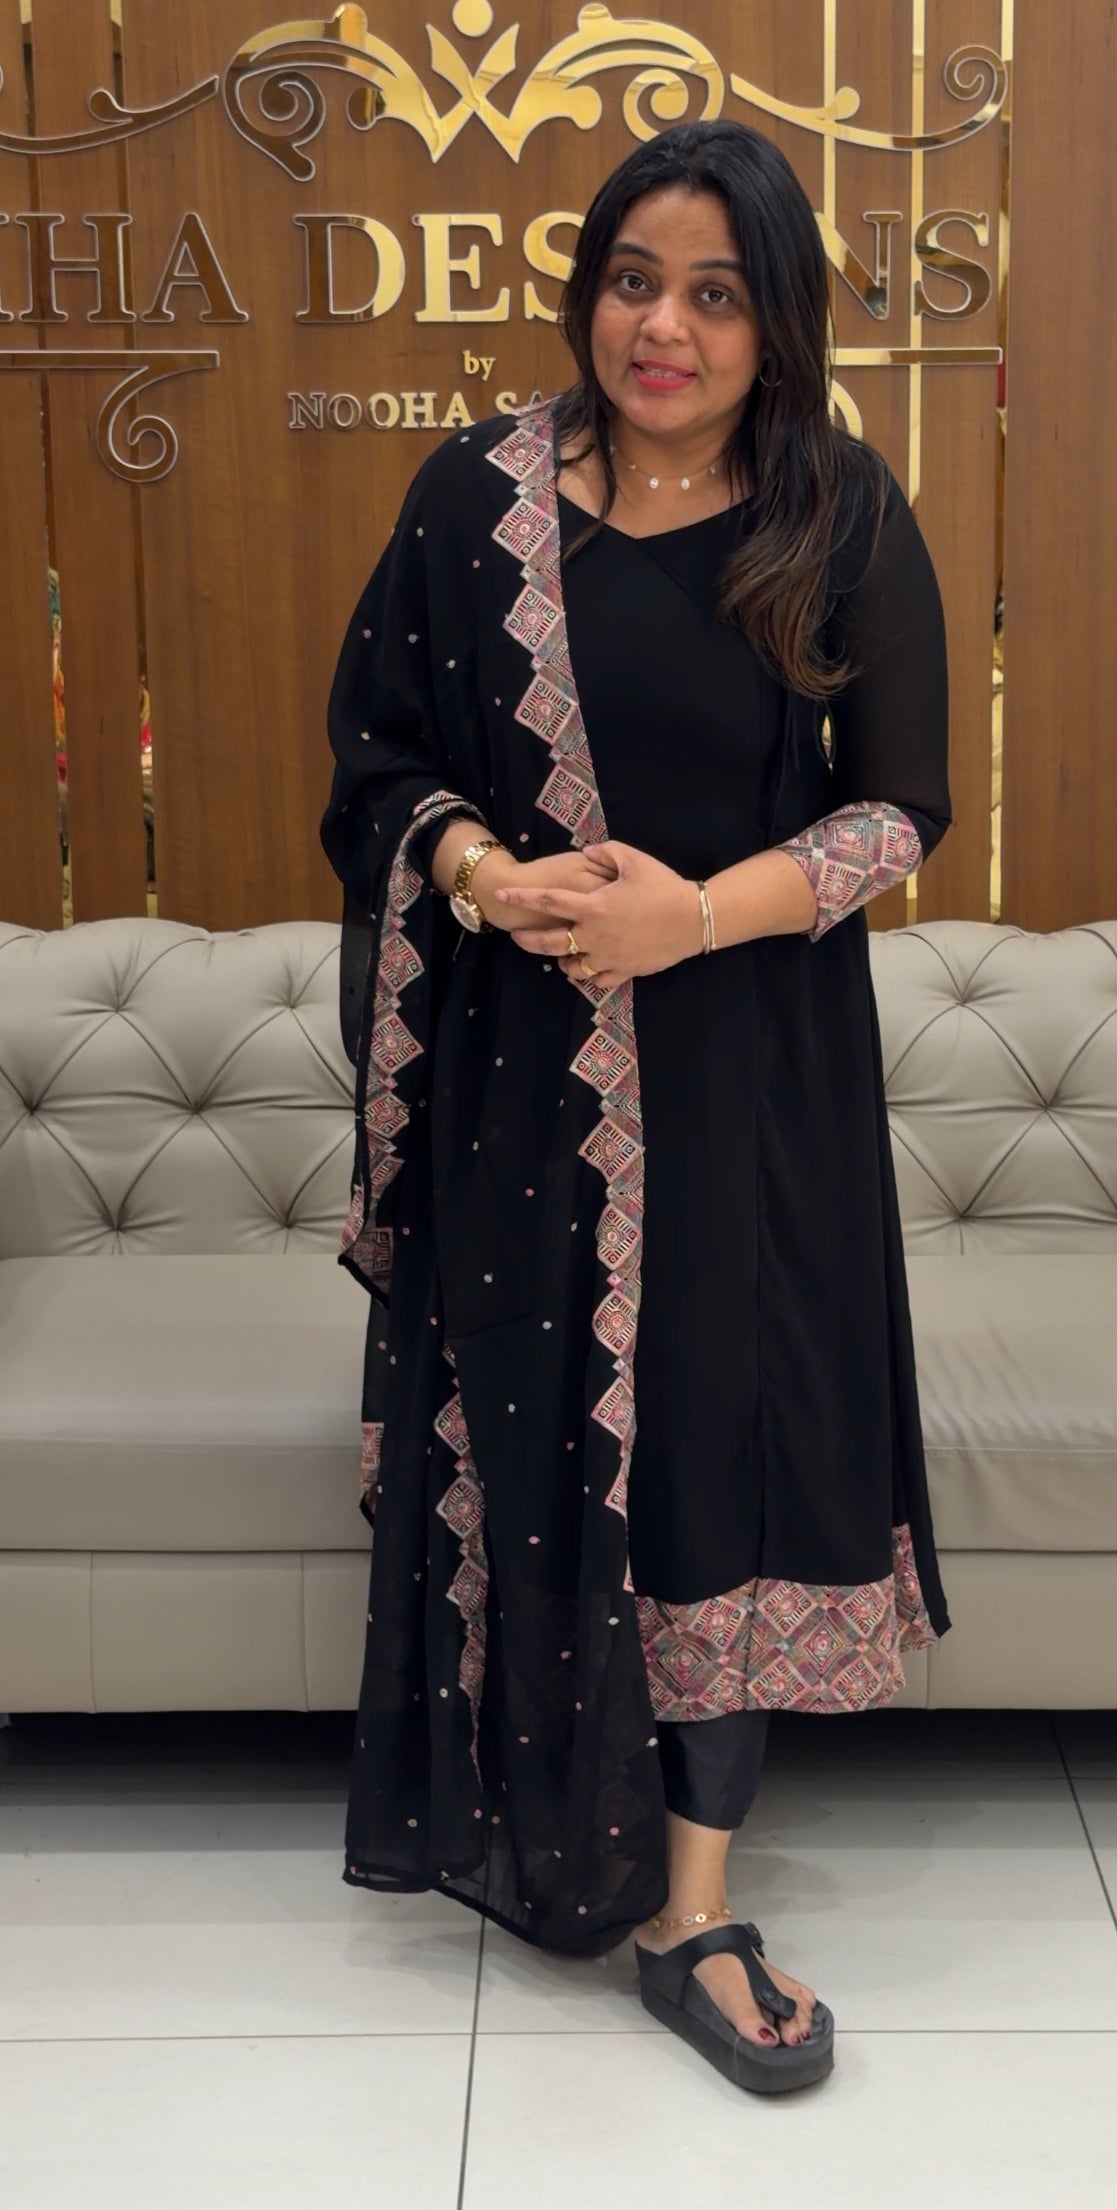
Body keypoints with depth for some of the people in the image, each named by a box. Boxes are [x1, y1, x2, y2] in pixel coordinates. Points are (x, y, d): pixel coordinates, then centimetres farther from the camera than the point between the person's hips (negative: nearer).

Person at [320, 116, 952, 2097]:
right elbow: (379, 746, 5)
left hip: (752, 1074, -1)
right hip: (514, 1063, 1)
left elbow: (900, 804, -2)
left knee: (725, 1447, 0)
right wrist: (480, 871, -16)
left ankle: (692, 1913, 14)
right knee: (518, 1433, 8)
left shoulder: (847, 522, -3)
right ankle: (535, 1835, 32)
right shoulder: (477, 492, 0)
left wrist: (700, 910, -18)